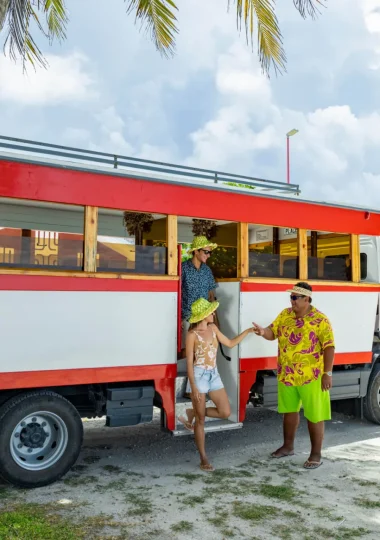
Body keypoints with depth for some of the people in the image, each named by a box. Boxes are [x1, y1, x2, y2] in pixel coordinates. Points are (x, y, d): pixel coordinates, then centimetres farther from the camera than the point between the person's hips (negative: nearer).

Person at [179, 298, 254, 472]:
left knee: (225, 412, 3)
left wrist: (247, 331, 8)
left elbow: (230, 343, 16)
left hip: (214, 375, 7)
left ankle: (192, 413, 23)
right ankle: (203, 458, 13)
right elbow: (189, 362, -13)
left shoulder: (213, 328, 6)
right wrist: (193, 387, -17)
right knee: (201, 420, 2)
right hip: (199, 376, -7)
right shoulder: (192, 334, -13)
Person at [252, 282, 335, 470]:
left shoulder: (320, 319, -14)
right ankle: (288, 446, 36)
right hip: (286, 375, 6)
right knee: (289, 410, 20)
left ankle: (316, 454, 17)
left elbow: (329, 347, -14)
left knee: (314, 415, 4)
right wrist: (263, 332, -20)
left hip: (311, 377, -6)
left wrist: (327, 373, -17)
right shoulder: (285, 315, 3)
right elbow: (272, 333, 4)